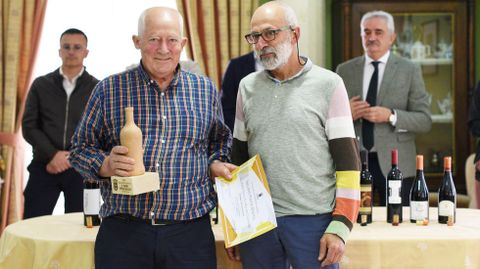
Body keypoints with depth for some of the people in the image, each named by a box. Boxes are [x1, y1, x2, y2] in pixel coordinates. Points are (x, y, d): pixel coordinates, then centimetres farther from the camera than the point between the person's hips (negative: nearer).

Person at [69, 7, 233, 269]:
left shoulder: (206, 90, 9)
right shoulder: (109, 90, 3)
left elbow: (219, 140, 24)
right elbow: (79, 149, 8)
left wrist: (215, 164, 3)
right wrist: (106, 165, -12)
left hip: (190, 232, 2)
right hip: (123, 231, -1)